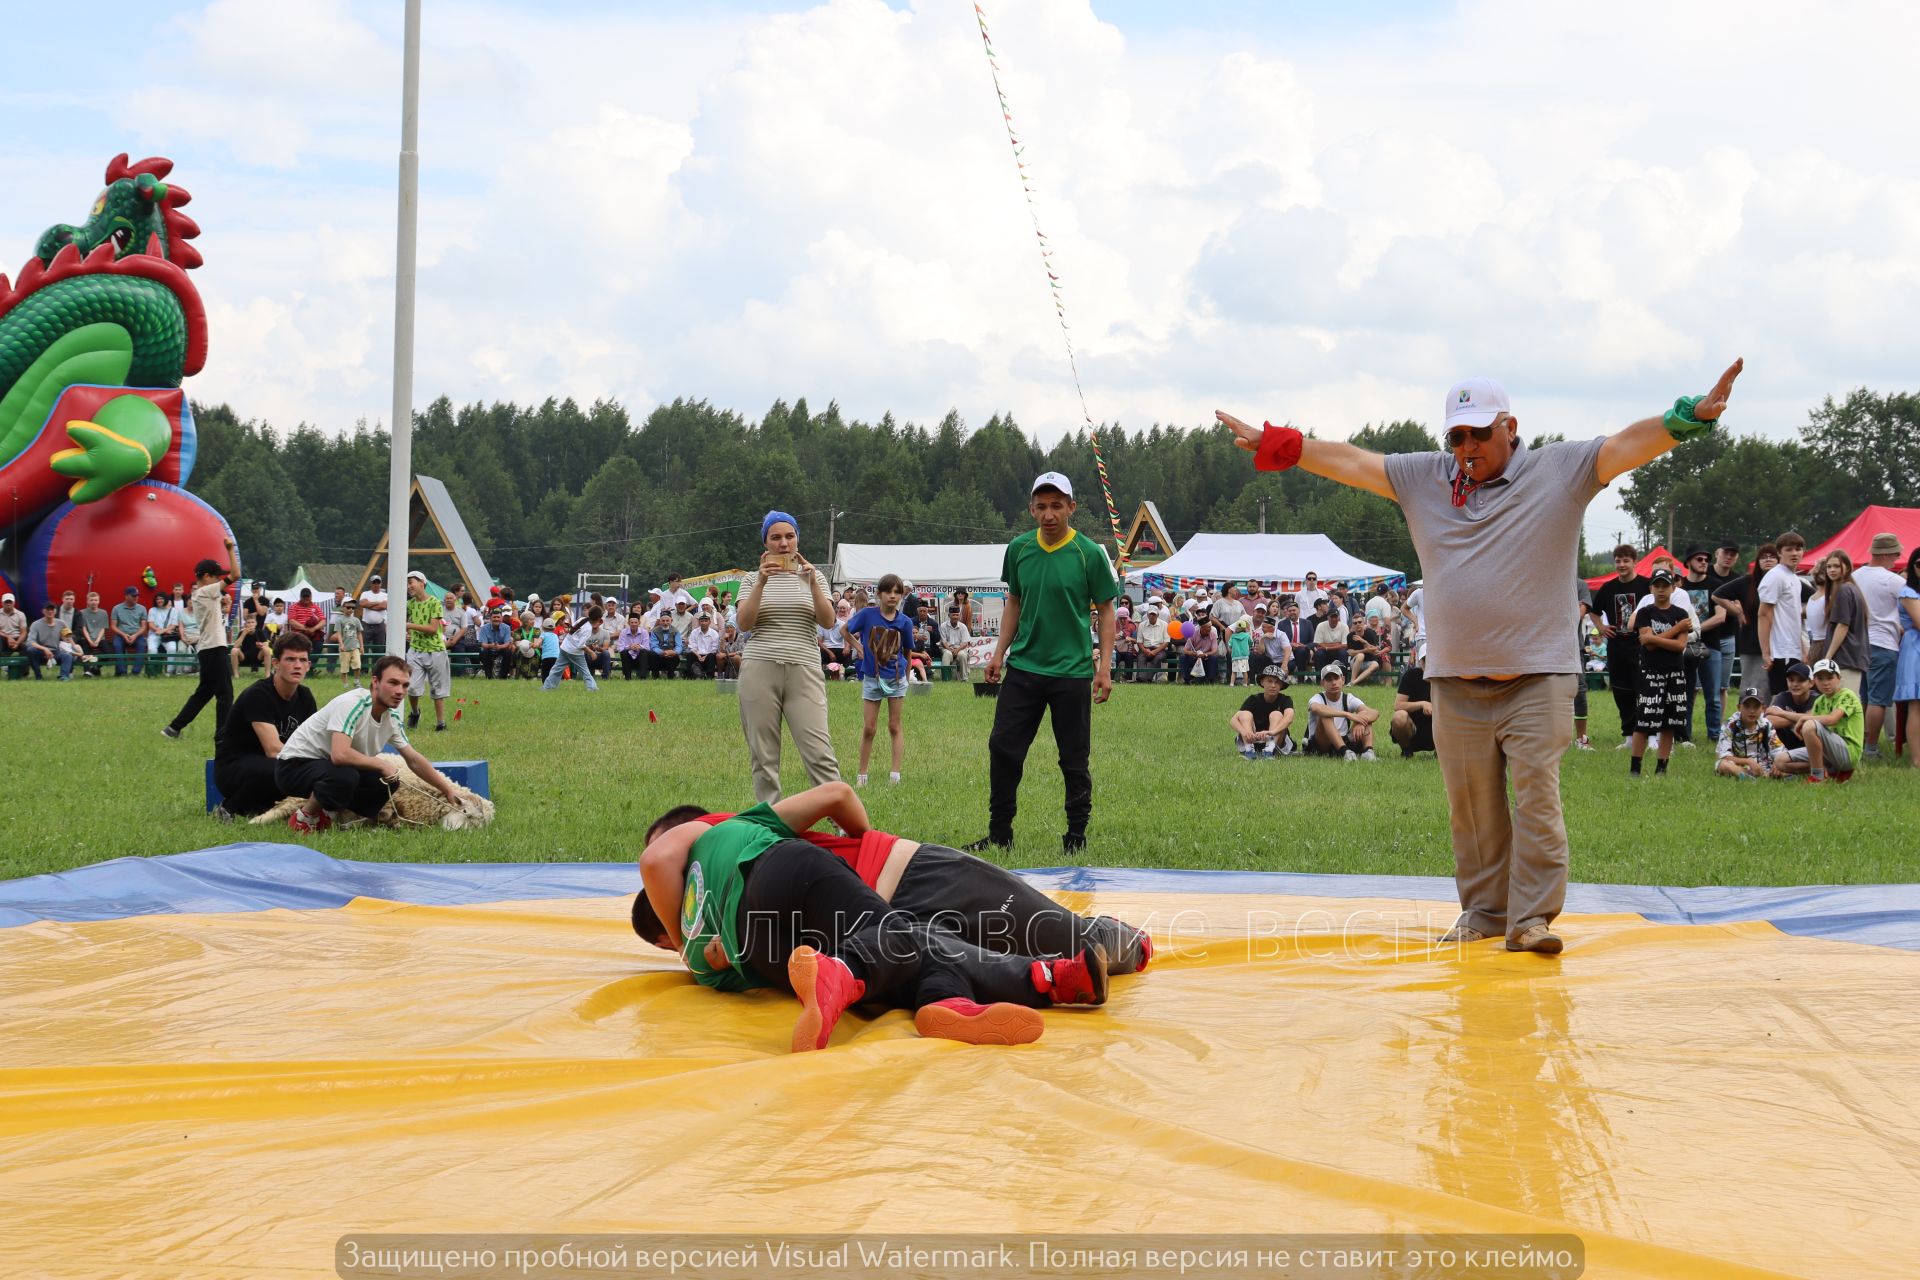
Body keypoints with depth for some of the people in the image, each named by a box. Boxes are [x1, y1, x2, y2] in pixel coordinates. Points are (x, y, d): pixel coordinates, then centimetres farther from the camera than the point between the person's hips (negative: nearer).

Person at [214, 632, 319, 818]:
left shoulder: (304, 696, 3)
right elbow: (273, 749, -30)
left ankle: (259, 806, 2)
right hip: (232, 766, -7)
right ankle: (229, 809, -11)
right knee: (277, 770, -38)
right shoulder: (258, 695, -21)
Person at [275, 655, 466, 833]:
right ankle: (303, 818, -9)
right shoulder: (352, 704, -26)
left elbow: (414, 760, 14)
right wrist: (382, 764, -24)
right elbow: (340, 754, -37)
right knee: (345, 776, -35)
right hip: (294, 764, -9)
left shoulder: (392, 717, 1)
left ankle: (324, 816, 7)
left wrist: (448, 790, 13)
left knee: (388, 782, -4)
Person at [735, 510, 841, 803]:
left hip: (804, 671, -1)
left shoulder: (813, 576, 13)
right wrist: (761, 583, -15)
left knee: (819, 753, -11)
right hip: (759, 669, 1)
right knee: (763, 756, 0)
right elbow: (744, 622, -3)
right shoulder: (752, 579, 12)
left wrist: (812, 583, -14)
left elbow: (827, 621, 0)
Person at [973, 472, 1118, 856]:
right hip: (1023, 666, 3)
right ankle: (999, 834, 10)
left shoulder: (1089, 554, -7)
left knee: (1074, 760, 3)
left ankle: (1077, 836, 17)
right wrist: (1000, 652, 10)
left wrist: (1104, 666, -7)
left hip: (1072, 671, -3)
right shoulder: (1018, 549, 3)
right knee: (1002, 748, 0)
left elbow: (1106, 610, 0)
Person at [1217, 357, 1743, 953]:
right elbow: (1349, 462, 12)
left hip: (1537, 677, -4)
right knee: (1471, 805, 8)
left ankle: (1531, 917, -6)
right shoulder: (1423, 478, 11)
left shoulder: (1561, 469, 0)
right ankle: (1483, 910, 18)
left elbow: (1631, 445, -12)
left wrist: (1689, 417, -28)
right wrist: (1274, 446, 7)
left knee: (1537, 797, -9)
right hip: (1456, 681, 4)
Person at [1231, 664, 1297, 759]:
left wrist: (1272, 732, -51)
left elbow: (1289, 717, -30)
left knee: (1277, 715, -23)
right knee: (1245, 714, -19)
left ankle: (1270, 750, -46)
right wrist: (1243, 731, -42)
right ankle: (1249, 750, -41)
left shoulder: (1285, 700, -6)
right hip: (1253, 740, 1)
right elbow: (1233, 719, -18)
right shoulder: (1254, 700, -3)